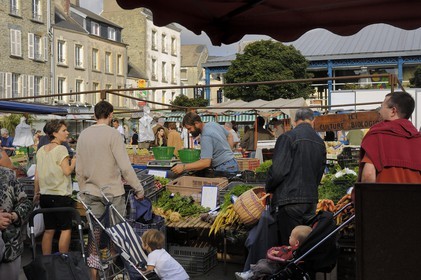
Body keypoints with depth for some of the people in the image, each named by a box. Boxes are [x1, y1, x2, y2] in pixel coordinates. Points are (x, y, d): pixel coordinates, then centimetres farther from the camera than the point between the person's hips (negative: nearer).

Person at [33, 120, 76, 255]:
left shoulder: (41, 150, 9)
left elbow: (37, 176, 10)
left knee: (49, 230, 12)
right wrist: (73, 162, 2)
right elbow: (67, 171, -17)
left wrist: (36, 193, 19)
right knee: (66, 229, 2)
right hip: (61, 196, -7)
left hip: (45, 195, 7)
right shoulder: (61, 149, -12)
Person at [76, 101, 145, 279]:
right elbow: (125, 167, -17)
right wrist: (139, 189, -8)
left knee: (94, 234, 10)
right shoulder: (112, 133, -12)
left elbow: (79, 170, 9)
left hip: (91, 192, 5)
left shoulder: (83, 135, 4)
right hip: (113, 192, -5)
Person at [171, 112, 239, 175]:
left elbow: (206, 163, -29)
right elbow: (230, 136, 22)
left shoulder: (206, 137, -23)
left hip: (224, 169, -10)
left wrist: (184, 167, -29)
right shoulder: (214, 124, 6)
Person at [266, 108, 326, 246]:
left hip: (289, 200, -6)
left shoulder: (288, 138, -9)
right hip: (311, 201, 7)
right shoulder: (320, 142, 12)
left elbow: (278, 170, -14)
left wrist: (269, 189, 2)